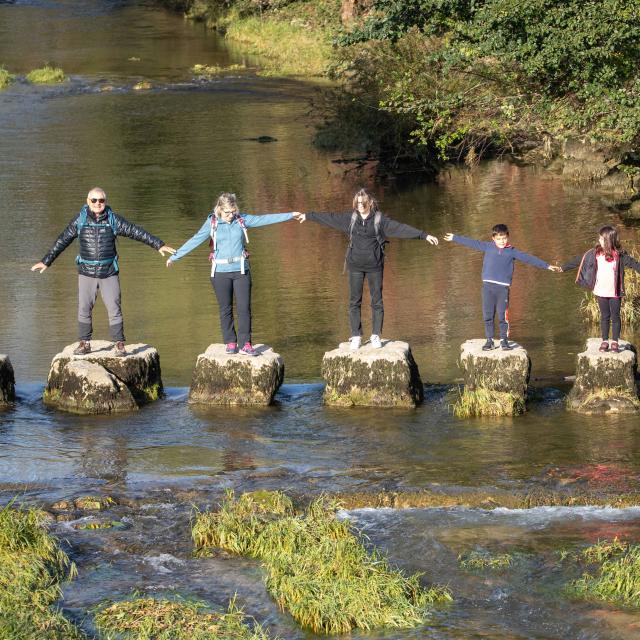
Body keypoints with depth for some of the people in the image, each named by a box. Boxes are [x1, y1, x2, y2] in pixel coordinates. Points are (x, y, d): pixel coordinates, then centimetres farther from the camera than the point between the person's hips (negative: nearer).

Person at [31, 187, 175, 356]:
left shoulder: (113, 220, -2)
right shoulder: (79, 220, -1)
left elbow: (136, 232, 0)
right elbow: (62, 241, 5)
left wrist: (159, 245, -1)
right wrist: (46, 261, 7)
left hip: (109, 273, -1)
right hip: (86, 273, 1)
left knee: (114, 309, -4)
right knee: (84, 310, 3)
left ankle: (119, 344, 4)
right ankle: (85, 343, 14)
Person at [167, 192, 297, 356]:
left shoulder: (242, 220, 1)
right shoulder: (212, 223, -3)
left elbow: (265, 219, 2)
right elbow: (195, 241, -6)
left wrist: (291, 215, 1)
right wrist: (175, 256, -10)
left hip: (241, 270, 1)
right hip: (221, 272, -1)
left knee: (244, 307, -3)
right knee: (226, 309, 6)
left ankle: (245, 344, 0)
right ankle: (230, 343, 15)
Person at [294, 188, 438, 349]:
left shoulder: (379, 219, -6)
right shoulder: (351, 218, 2)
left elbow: (400, 228, -11)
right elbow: (329, 218, 11)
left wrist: (424, 235, -18)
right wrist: (308, 216, 17)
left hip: (374, 266, -2)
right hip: (355, 266, 2)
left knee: (377, 301, 2)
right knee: (354, 301, 2)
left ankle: (376, 336, 10)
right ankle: (356, 336, 8)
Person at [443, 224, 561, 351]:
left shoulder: (512, 251, 8)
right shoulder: (488, 247, 11)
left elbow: (528, 259, 8)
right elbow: (472, 243, 16)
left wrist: (547, 266, 6)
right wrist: (455, 238, 21)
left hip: (503, 287, -2)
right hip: (488, 285, 2)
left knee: (503, 315, -5)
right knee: (488, 315, 3)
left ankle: (504, 340, 6)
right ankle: (489, 340, 11)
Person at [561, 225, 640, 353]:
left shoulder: (619, 254, -6)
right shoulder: (595, 253, 1)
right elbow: (579, 260, 6)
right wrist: (563, 268, 10)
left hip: (615, 292, -2)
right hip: (601, 291, 2)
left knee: (615, 317, 4)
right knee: (604, 316, 9)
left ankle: (615, 342, 13)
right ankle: (604, 341, 16)